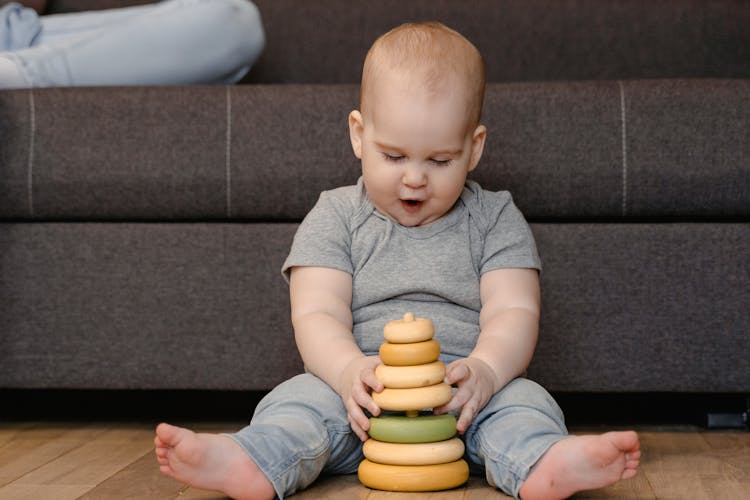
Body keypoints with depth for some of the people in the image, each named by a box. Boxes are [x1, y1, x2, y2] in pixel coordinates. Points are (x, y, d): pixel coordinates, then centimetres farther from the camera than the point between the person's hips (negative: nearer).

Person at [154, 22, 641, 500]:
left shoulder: (496, 220, 9)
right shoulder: (335, 219, 7)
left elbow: (514, 312, -2)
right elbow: (318, 315, -4)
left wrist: (485, 370, -26)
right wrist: (349, 370, -28)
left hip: (463, 396, 0)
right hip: (363, 402, 0)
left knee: (524, 400, -28)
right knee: (303, 398, -27)